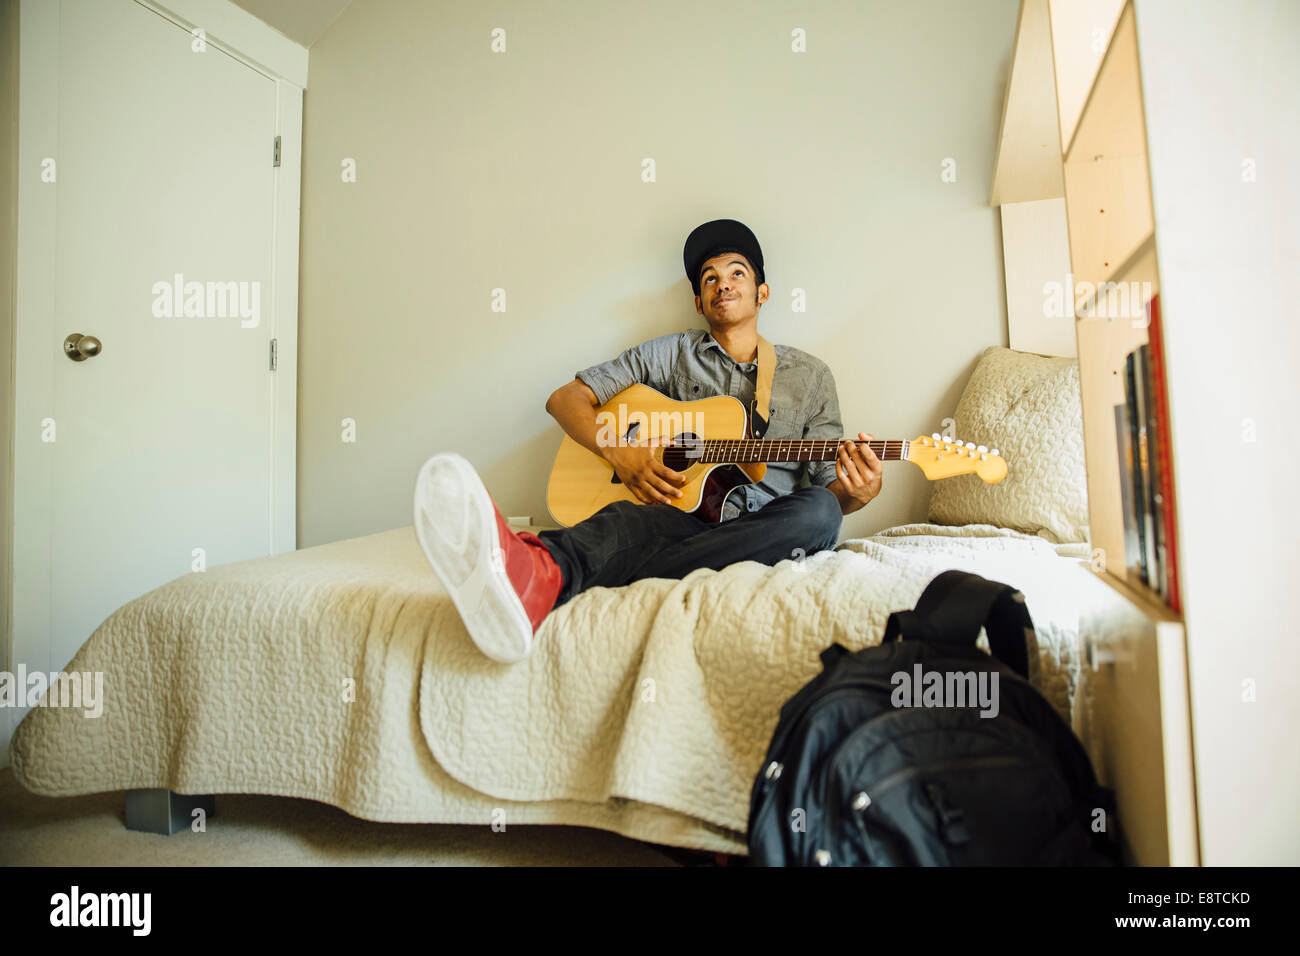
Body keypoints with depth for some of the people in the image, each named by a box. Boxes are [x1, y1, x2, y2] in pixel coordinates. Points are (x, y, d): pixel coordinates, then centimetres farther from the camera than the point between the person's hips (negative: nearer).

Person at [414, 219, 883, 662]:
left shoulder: (809, 376, 16)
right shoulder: (672, 353, 15)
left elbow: (828, 491, 13)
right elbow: (565, 398, 12)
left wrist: (857, 492, -13)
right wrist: (619, 453, -7)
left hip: (763, 534, 1)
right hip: (680, 512, 0)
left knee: (818, 511, -34)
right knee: (627, 519, -34)